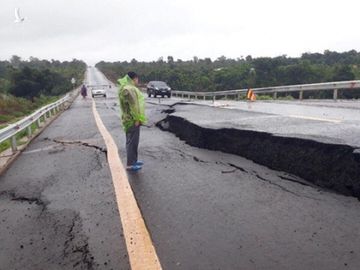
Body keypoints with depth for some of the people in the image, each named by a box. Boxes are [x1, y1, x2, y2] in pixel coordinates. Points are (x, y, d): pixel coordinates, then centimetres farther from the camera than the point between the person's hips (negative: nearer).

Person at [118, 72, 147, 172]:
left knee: (133, 141, 17)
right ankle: (130, 164, 3)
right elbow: (133, 106, -22)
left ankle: (133, 160, 28)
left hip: (132, 119, 10)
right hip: (132, 120, -10)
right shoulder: (128, 89, -18)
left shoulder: (130, 88, 15)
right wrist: (136, 119, -20)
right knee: (132, 142, -4)